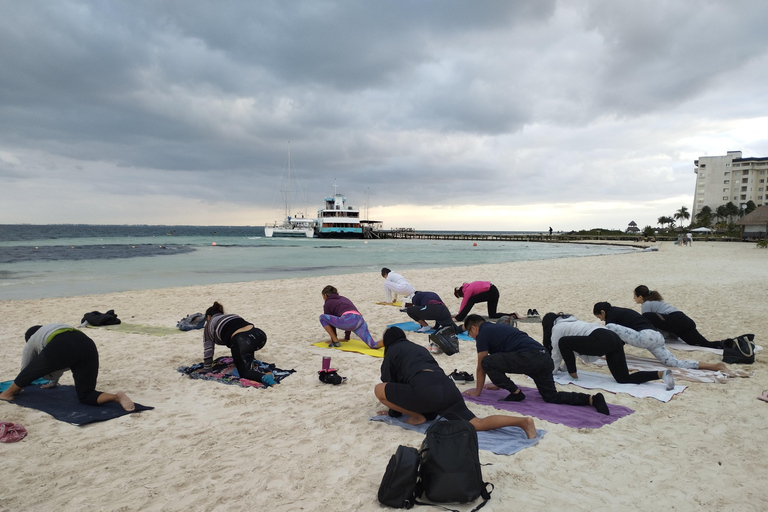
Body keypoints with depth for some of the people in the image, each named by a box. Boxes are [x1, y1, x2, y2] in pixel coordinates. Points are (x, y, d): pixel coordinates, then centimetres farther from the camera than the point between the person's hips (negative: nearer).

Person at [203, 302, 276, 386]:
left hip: (242, 342, -6)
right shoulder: (233, 316, 37)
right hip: (259, 335, 6)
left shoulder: (209, 325, 22)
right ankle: (250, 360, 21)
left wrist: (206, 369, 31)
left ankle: (264, 377, -22)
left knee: (244, 373, 6)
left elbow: (208, 350, 21)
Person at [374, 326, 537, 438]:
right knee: (478, 424, 2)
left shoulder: (392, 351, 21)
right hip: (448, 386, 7)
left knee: (378, 390, 7)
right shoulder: (419, 348, 38)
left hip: (425, 390, -7)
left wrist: (394, 411, 38)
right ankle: (523, 421, -16)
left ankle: (417, 417, 8)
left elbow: (389, 383, 23)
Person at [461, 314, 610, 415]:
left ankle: (515, 393, 3)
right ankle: (592, 399, -2)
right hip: (545, 358, 9)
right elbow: (501, 361, 43)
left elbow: (481, 366, 10)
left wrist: (477, 391, 22)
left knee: (487, 362, -3)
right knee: (552, 396, 16)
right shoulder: (497, 328, 32)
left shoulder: (483, 333, 7)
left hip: (528, 358, -9)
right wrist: (498, 384, 50)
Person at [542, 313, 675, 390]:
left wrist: (553, 370, 30)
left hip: (601, 341, -9)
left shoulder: (556, 328, 8)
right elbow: (573, 347, 44)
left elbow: (556, 352, 13)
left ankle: (573, 374, 7)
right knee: (624, 379, 4)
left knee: (563, 343, -1)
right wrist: (558, 366, 50)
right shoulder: (568, 322, 34)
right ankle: (661, 374, -10)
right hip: (613, 338, 9)